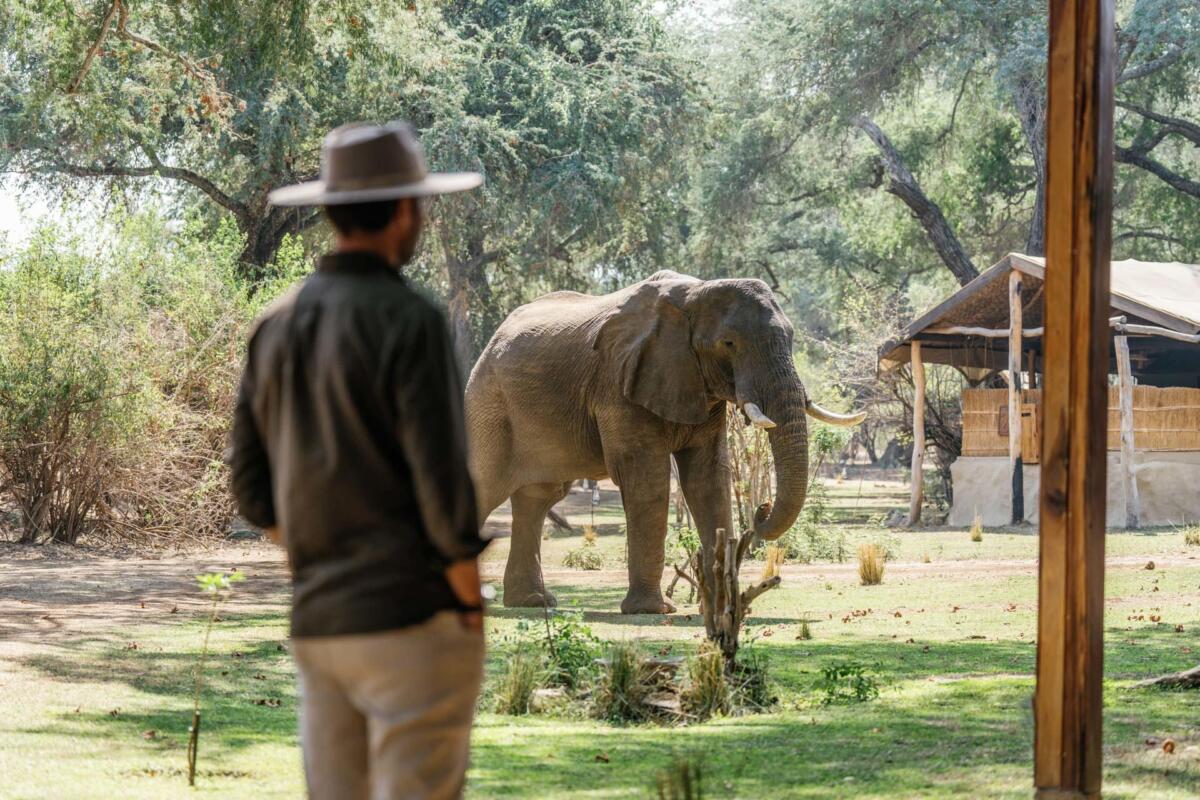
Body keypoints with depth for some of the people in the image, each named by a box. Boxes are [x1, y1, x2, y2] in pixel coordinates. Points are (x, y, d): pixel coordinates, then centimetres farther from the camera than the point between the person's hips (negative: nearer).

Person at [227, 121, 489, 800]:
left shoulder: (278, 325, 10)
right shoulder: (408, 319, -12)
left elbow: (251, 484, 13)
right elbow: (441, 477, -16)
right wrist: (472, 602, -6)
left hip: (317, 622, 7)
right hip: (410, 617, -7)